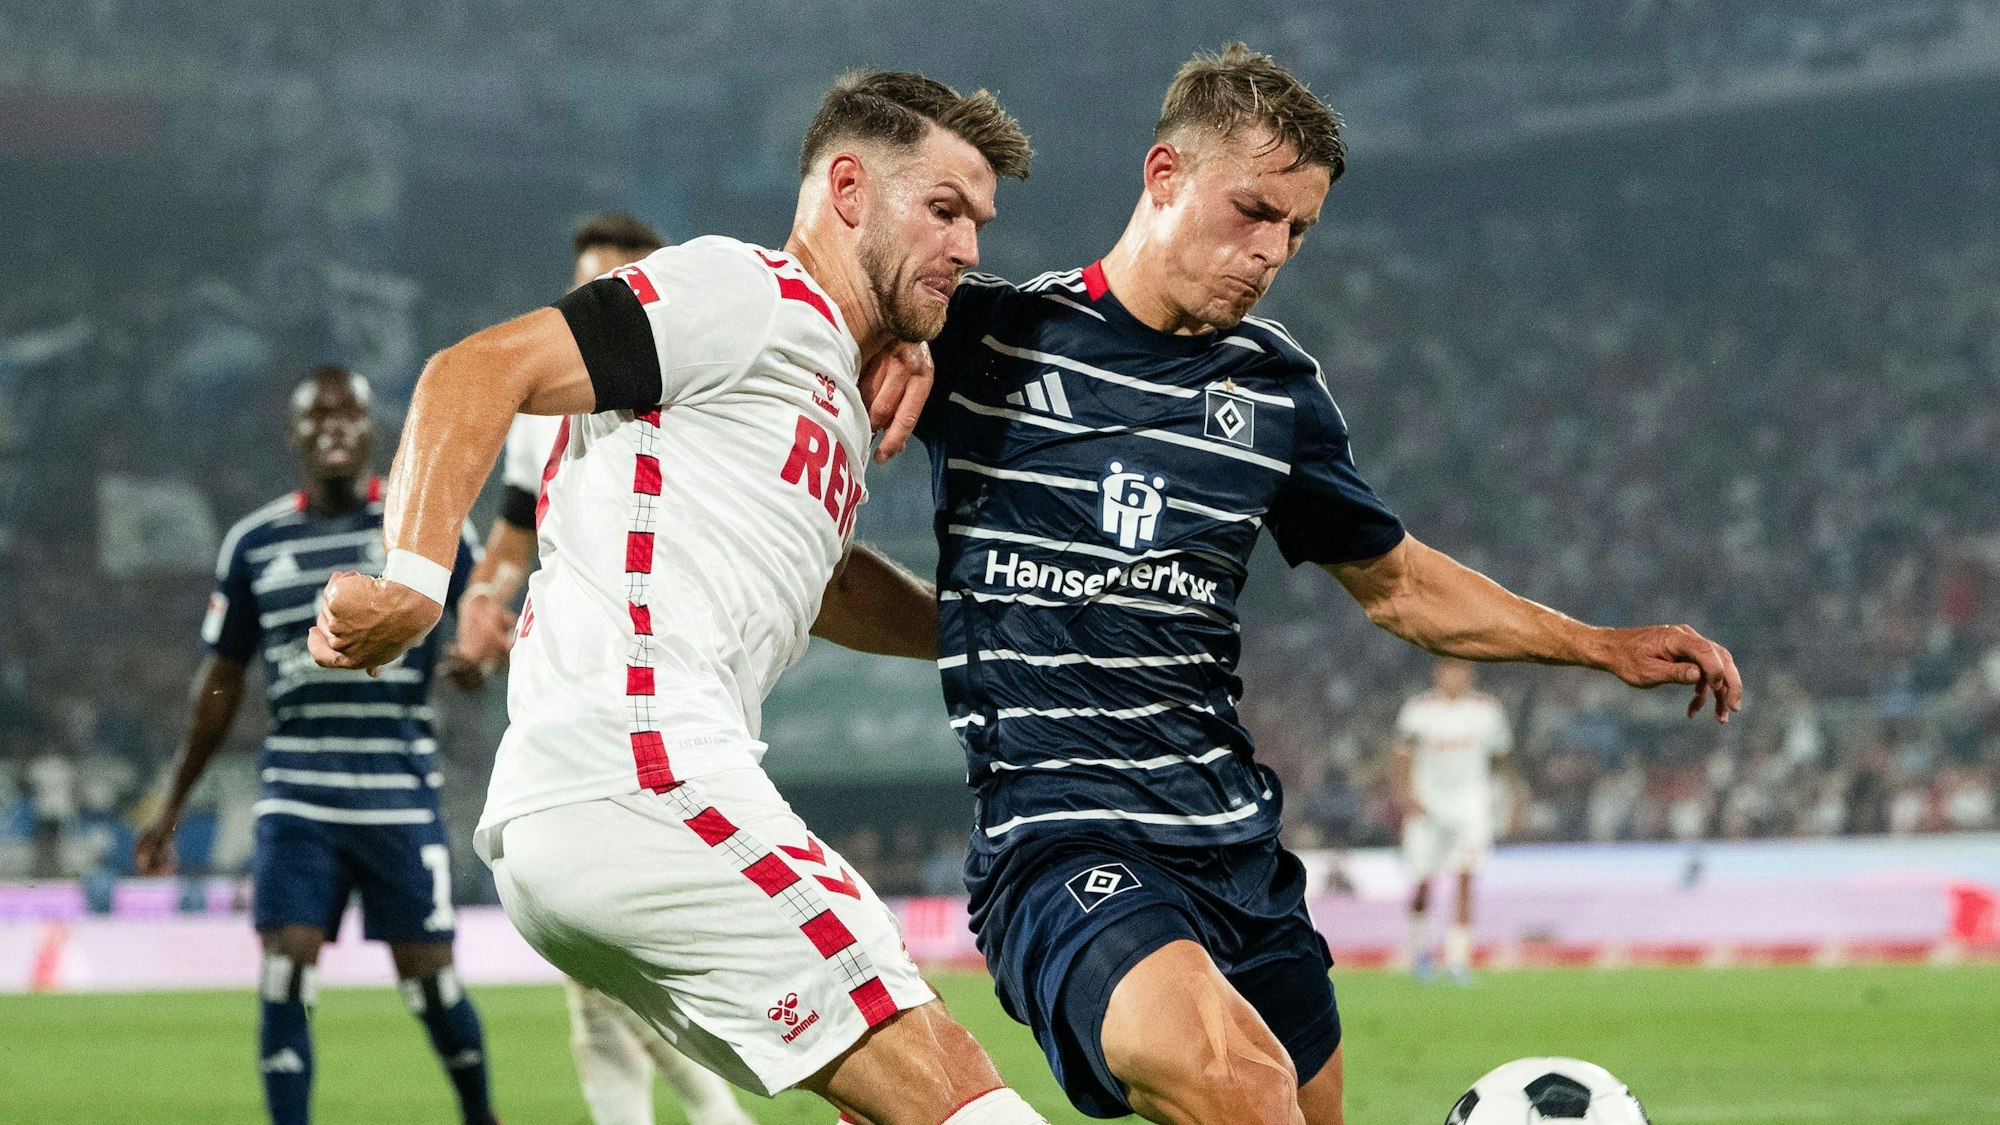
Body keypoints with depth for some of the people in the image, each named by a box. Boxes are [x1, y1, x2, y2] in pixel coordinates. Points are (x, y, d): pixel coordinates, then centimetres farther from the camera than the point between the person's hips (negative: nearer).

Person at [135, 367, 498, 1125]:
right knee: (284, 978, -10)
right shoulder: (255, 543, 8)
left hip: (401, 796, -1)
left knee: (430, 981, 2)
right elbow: (221, 683, 15)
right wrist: (169, 812, 17)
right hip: (296, 797, 2)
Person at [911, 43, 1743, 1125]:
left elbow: (1392, 581, 25)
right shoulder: (981, 332, -1)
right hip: (1062, 846, -7)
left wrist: (1604, 647, 19)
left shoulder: (1278, 386, 12)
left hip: (1240, 851, 7)